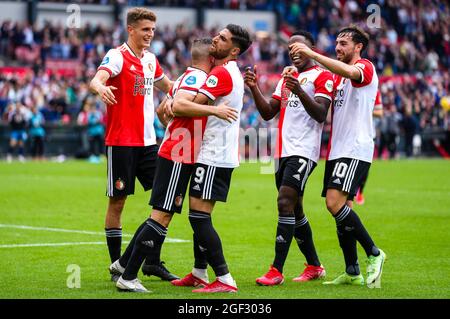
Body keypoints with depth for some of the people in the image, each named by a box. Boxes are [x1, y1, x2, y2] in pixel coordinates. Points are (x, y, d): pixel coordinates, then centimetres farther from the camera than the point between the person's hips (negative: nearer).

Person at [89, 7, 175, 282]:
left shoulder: (150, 59, 13)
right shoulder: (117, 56, -9)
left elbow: (167, 86, 31)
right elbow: (97, 78, -28)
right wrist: (100, 87, -51)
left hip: (147, 141, 7)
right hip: (121, 142, -7)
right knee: (117, 202, -1)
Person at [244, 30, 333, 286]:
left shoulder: (321, 76, -2)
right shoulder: (287, 77, 23)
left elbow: (321, 114, -14)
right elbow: (268, 113, 18)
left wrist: (300, 92, -27)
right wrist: (254, 89, 4)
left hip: (304, 152, -8)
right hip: (285, 150, 9)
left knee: (285, 203, -17)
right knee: (295, 210, 12)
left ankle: (276, 271, -19)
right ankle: (314, 266, 24)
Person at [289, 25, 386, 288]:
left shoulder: (365, 67, -6)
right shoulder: (340, 76, 23)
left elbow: (351, 72, -30)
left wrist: (312, 54, -33)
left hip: (355, 150, -9)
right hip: (337, 150, 9)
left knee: (335, 203, -21)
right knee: (339, 208, 6)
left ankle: (374, 254, -9)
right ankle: (353, 272, 10)